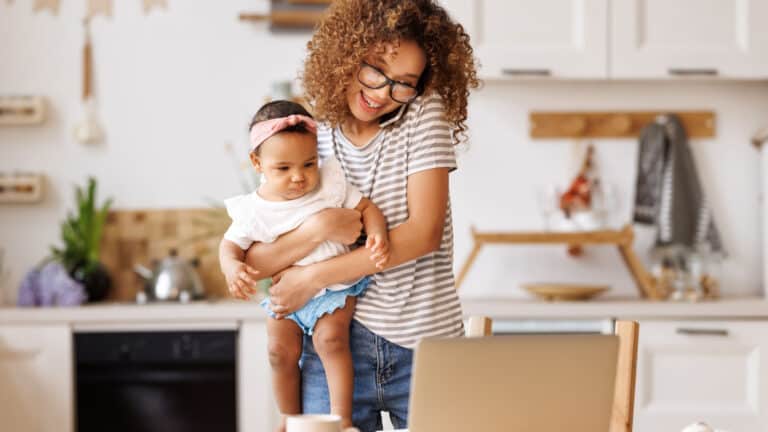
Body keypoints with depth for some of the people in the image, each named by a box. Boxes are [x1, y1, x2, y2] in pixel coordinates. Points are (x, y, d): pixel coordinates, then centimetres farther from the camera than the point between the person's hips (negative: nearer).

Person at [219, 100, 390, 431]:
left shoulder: (331, 185, -12)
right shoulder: (253, 210, -10)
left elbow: (367, 208, -3)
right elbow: (231, 244, 1)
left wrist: (377, 234, -25)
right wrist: (232, 267, -22)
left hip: (334, 286, -2)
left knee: (331, 339, -21)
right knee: (281, 352, -4)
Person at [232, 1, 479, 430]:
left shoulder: (425, 115, -3)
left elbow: (423, 234, -12)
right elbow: (253, 262, -2)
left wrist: (313, 277, -11)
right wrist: (318, 228, -21)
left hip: (423, 343, -1)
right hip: (336, 346, 1)